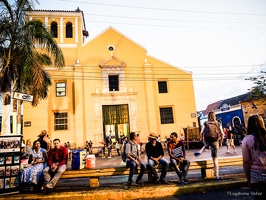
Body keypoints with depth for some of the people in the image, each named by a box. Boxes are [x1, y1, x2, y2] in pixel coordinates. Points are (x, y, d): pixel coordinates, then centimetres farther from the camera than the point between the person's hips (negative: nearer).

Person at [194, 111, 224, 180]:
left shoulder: (206, 123, -1)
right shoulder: (218, 123, 3)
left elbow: (201, 133, -3)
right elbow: (222, 134, 0)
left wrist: (202, 139, 15)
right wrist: (220, 141, 13)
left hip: (206, 140, 0)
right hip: (215, 141, 0)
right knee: (215, 159, 8)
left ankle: (200, 152, 30)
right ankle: (217, 176, 9)